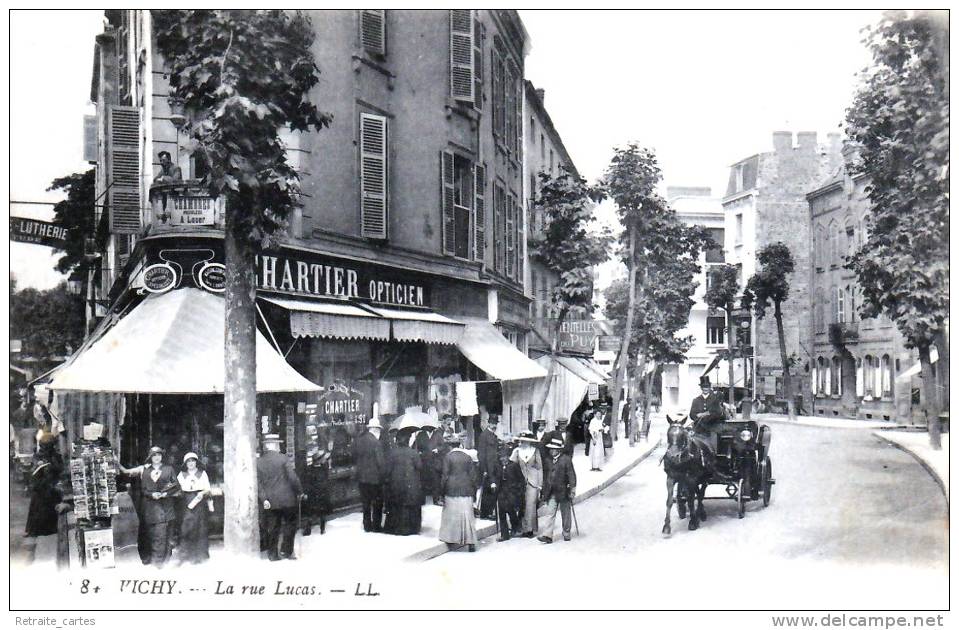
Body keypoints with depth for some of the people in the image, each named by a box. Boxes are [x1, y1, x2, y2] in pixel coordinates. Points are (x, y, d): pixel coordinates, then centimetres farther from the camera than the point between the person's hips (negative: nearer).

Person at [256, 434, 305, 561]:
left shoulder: (258, 462, 4)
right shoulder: (284, 459, -8)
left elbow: (258, 484, -2)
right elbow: (293, 478, -11)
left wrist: (264, 499, -3)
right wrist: (300, 492, -1)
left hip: (270, 502, 4)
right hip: (287, 499, -4)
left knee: (273, 528, 11)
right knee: (290, 525, 10)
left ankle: (273, 553, 13)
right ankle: (286, 550, 8)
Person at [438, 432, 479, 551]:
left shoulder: (448, 457, -5)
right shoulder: (468, 456, 2)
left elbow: (445, 476, -5)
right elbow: (473, 475, 3)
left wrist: (442, 492, 2)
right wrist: (474, 490, 11)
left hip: (451, 490, -2)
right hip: (466, 490, 2)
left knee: (451, 514, 9)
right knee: (467, 515, 4)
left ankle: (451, 539, 12)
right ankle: (470, 541, 2)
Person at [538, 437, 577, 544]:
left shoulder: (566, 459, -11)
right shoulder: (552, 460, 9)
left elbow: (571, 475, -12)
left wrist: (572, 489, -16)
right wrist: (546, 487, 16)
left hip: (563, 491, -5)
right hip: (552, 493, 5)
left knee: (565, 514, 9)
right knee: (550, 513, -1)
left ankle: (566, 534, 23)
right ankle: (547, 535, -4)